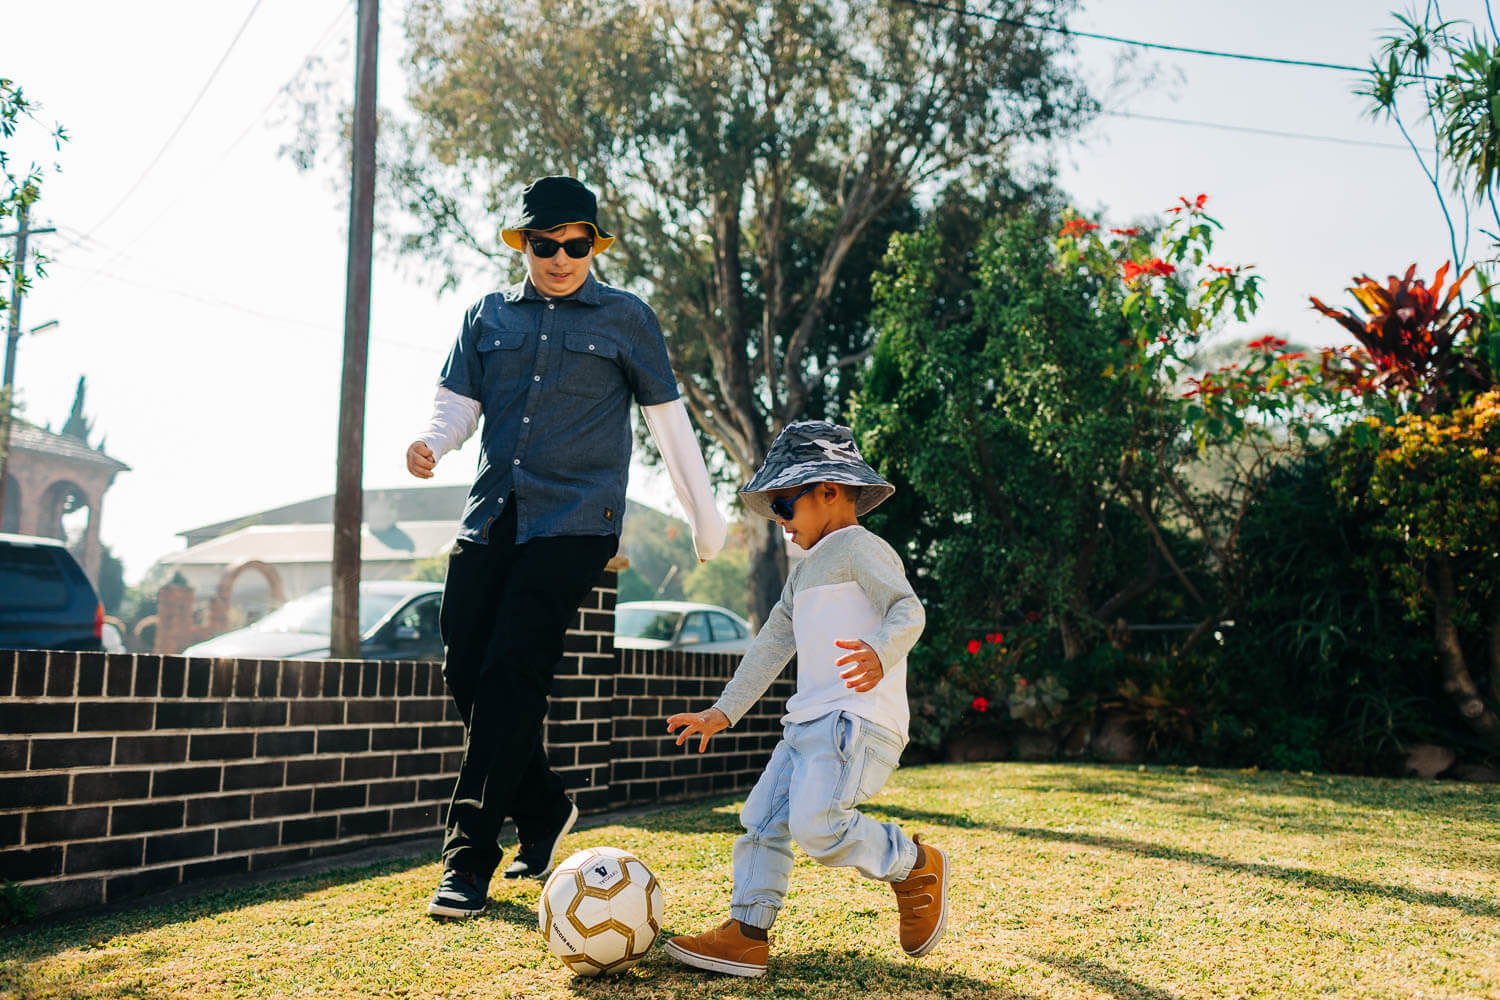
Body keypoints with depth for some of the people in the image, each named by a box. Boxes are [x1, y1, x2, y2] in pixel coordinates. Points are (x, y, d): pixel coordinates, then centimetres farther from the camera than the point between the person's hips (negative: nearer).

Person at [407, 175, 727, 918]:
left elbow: (668, 419, 11)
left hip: (575, 521, -4)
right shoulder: (488, 316, 16)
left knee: (511, 675, -14)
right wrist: (429, 444, -11)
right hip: (491, 517, 5)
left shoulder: (626, 318, 7)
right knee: (466, 673, 1)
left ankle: (470, 858, -9)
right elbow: (456, 403, 13)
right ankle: (543, 811, 22)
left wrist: (705, 519, 14)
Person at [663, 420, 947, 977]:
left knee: (817, 824, -22)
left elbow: (908, 609, -17)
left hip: (858, 718, -9)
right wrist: (724, 711, 25)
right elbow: (771, 647, 29)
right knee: (762, 822, 4)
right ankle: (746, 935, 8)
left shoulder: (859, 547, -3)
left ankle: (914, 865, -1)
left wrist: (880, 652, -38)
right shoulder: (802, 575, 26)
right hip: (807, 721, 10)